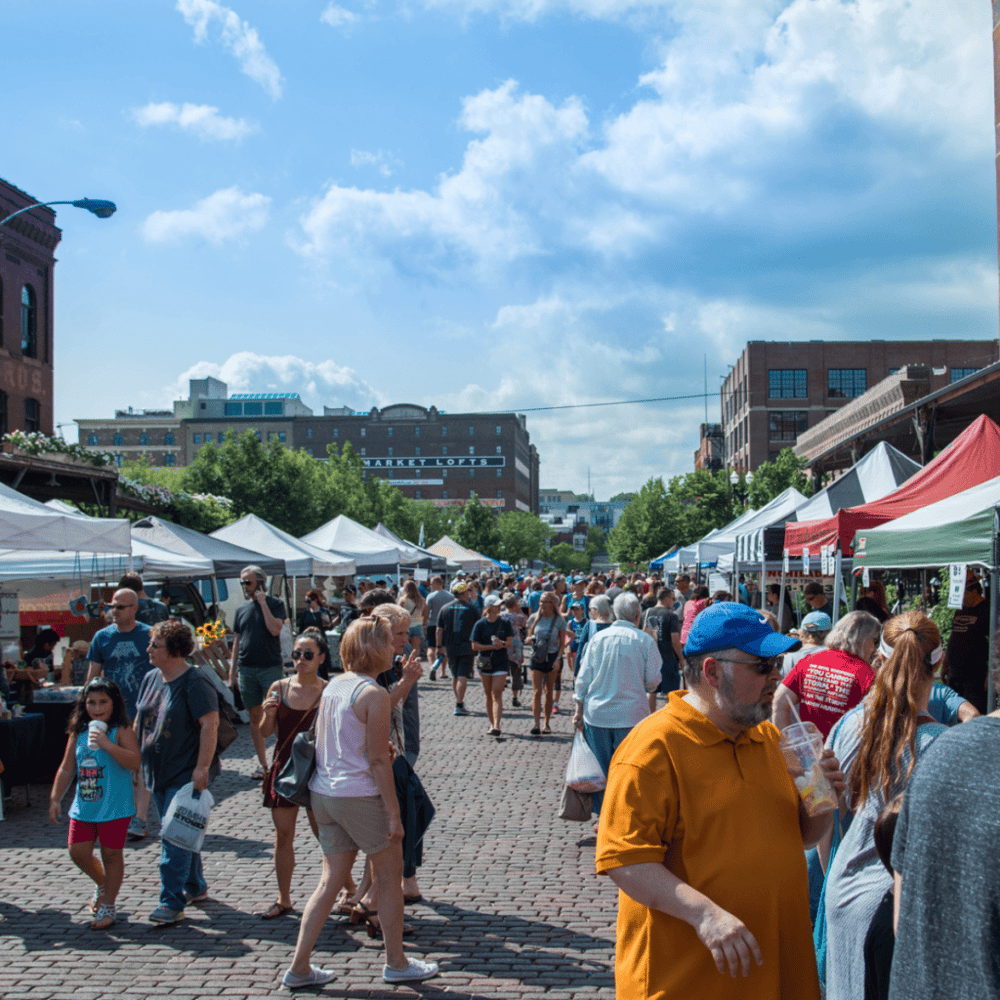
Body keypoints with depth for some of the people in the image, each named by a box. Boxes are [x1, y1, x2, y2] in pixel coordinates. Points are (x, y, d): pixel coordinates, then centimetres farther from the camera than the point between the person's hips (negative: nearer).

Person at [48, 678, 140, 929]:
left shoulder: (121, 731, -9)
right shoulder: (79, 732, 8)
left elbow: (134, 762, -24)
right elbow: (67, 769, 14)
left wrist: (107, 745, -30)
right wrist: (55, 798, 10)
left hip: (115, 807, -5)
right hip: (83, 806, 5)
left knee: (111, 855, 3)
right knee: (78, 852, 5)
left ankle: (108, 906, 18)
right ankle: (101, 883, 34)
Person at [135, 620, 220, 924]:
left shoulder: (194, 683, -15)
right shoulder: (151, 679, 10)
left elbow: (210, 723, -19)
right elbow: (140, 719, 20)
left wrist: (202, 767, -24)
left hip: (185, 773, -8)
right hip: (157, 771, 8)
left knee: (175, 837, -10)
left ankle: (171, 902, -7)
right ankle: (195, 887, 30)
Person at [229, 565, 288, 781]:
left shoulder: (275, 604, 0)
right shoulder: (241, 609, 14)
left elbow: (275, 629, -17)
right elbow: (237, 641, 17)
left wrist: (263, 603, -12)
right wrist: (232, 670, 12)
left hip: (270, 668, -5)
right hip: (246, 670, 5)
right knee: (255, 717, 7)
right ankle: (262, 764, 14)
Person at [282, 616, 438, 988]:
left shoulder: (333, 686, 8)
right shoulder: (374, 695, -15)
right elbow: (378, 760, -16)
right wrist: (394, 814, -12)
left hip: (323, 793, 7)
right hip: (360, 797, -7)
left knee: (331, 881, 14)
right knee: (390, 877, 10)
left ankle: (299, 968, 14)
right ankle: (396, 963, 21)